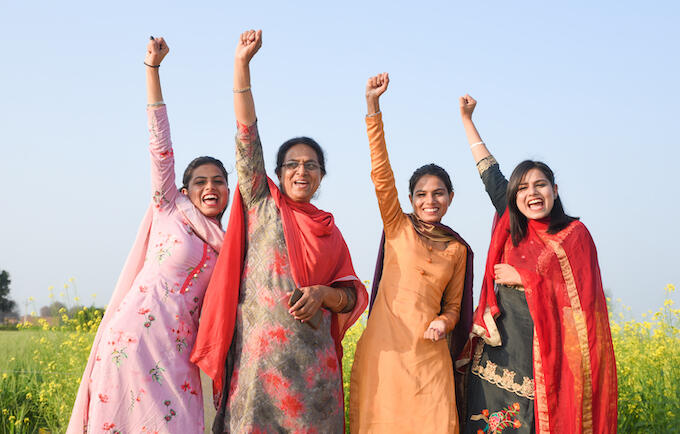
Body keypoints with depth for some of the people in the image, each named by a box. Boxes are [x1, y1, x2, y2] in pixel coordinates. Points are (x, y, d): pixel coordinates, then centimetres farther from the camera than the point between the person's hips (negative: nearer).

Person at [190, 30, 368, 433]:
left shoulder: (329, 230, 17)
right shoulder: (263, 205, 9)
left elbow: (353, 295, 15)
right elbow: (247, 134, 0)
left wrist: (323, 293, -9)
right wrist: (242, 64, -8)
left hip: (312, 359, 3)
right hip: (259, 351, -3)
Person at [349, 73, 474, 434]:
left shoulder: (458, 249, 14)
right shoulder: (398, 227, 6)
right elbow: (381, 172, -5)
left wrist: (443, 322, -5)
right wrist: (373, 106, -13)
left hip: (428, 354, 2)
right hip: (383, 348, -2)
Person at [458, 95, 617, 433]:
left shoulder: (574, 234, 0)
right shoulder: (512, 225, 9)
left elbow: (581, 296, -7)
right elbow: (490, 172, 17)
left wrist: (524, 277, -9)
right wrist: (467, 119, 24)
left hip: (546, 350, -3)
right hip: (499, 346, 3)